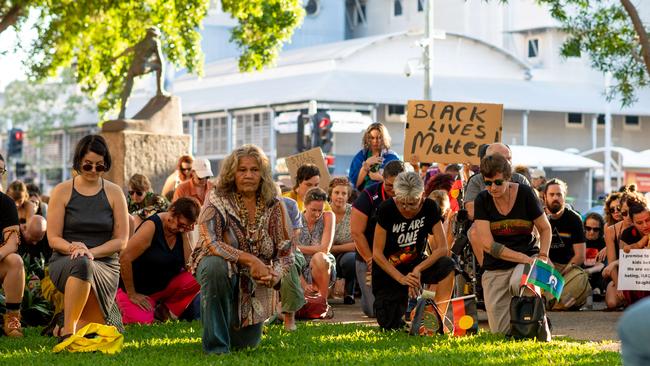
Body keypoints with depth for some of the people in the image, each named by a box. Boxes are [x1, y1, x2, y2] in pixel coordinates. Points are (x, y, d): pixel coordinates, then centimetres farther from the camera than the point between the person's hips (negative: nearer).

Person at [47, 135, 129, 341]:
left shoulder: (114, 193, 7)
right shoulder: (62, 191, 4)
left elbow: (121, 240, 2)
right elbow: (53, 238, 0)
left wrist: (91, 252, -14)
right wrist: (73, 248, -22)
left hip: (104, 264, 2)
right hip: (65, 263, -2)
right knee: (81, 264, -40)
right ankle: (68, 331, -33)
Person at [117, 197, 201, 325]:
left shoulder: (183, 230, -3)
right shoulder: (152, 226, -22)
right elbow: (125, 258, -24)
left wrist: (185, 235, -19)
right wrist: (132, 294, -19)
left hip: (166, 285, 5)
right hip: (140, 290, -5)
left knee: (194, 280, -20)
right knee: (141, 321, -26)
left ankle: (164, 309, 2)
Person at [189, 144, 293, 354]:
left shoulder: (273, 206, -6)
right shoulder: (217, 200, -15)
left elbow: (285, 252, -4)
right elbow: (210, 243, -29)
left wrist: (274, 275, -25)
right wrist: (249, 259, -35)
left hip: (255, 282, 3)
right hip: (221, 272, -3)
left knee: (245, 343, 4)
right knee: (216, 265, -39)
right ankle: (216, 344, -25)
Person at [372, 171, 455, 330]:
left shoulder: (430, 208, -12)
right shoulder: (387, 209, -18)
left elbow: (442, 248, -16)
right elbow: (377, 253, -15)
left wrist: (418, 270, -30)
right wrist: (401, 278, -25)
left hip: (416, 264, 2)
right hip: (388, 271, -2)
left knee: (447, 266, -29)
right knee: (390, 326, -10)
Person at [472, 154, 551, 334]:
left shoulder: (525, 193, -6)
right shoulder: (482, 200, -5)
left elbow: (545, 228, 7)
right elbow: (487, 244, -13)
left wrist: (542, 256, -11)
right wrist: (525, 259, -21)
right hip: (495, 268, 2)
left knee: (518, 283, -38)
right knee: (501, 332, -3)